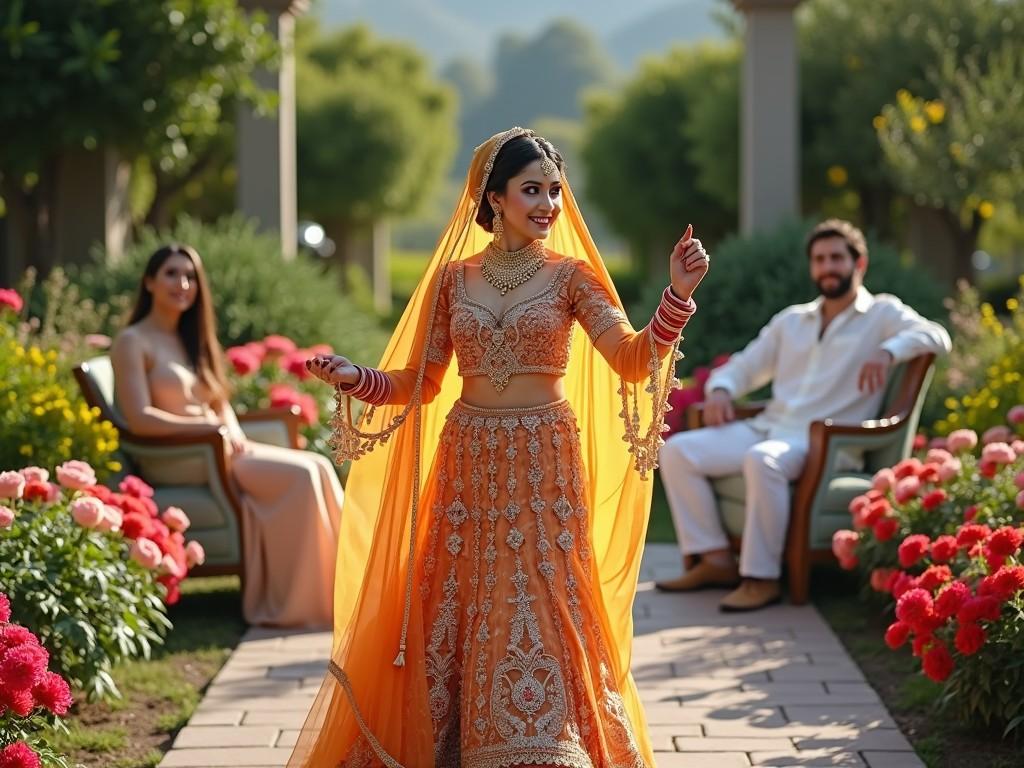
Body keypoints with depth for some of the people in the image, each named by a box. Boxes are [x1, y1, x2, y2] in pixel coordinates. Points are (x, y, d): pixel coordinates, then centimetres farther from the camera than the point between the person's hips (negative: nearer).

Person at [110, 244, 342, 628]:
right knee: (300, 476, -24)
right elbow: (139, 418, -16)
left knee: (317, 467, -14)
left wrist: (235, 433, -3)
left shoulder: (190, 339, 21)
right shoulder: (133, 342, -5)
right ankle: (300, 601, -20)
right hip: (175, 461, -8)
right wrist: (211, 427, -19)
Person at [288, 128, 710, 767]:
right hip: (468, 467, 2)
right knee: (457, 619, 4)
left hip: (544, 468, -2)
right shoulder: (453, 277, 7)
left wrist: (678, 296, -26)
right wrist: (355, 380, -6)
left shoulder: (570, 275, 1)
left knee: (539, 618, -6)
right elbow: (421, 382, 10)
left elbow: (632, 362, -12)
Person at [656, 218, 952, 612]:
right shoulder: (791, 320, 24)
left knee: (762, 461, -39)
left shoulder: (881, 314, 8)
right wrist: (720, 391, 2)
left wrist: (888, 351, -30)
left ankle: (761, 578, -32)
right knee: (677, 451, -14)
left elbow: (935, 336, -10)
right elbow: (740, 369, 26)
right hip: (765, 428, 7)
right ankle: (716, 560, -13)